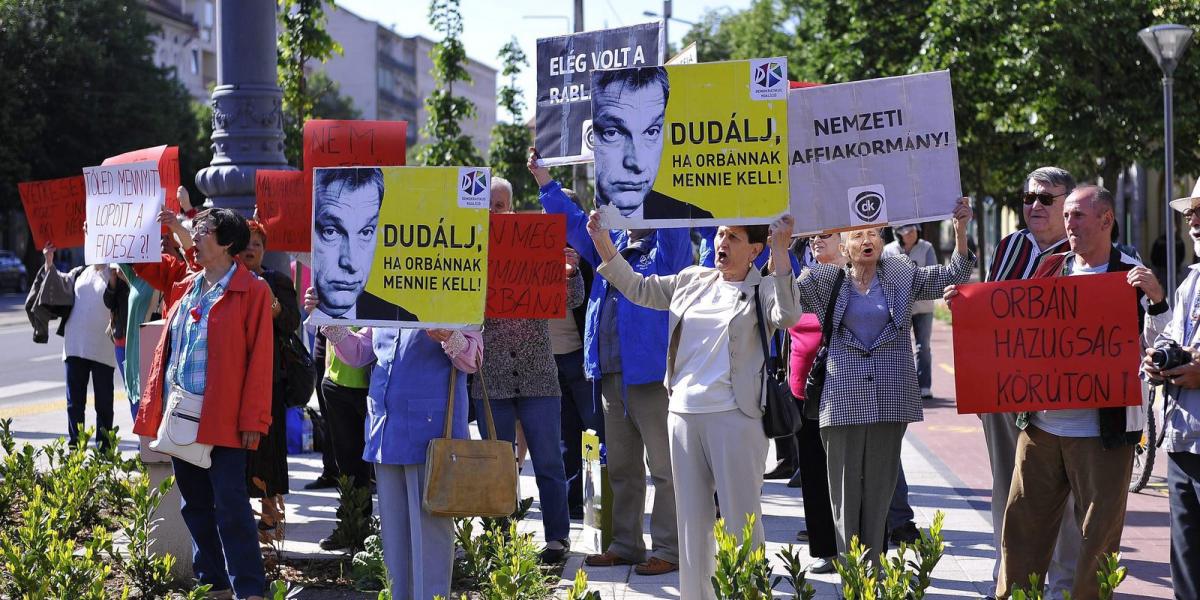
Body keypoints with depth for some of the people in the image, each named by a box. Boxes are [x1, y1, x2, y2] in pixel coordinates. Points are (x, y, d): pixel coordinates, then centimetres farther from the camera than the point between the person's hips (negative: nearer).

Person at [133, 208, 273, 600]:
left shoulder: (252, 292, -7)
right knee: (195, 505, 12)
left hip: (223, 422, -7)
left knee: (231, 506, -7)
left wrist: (253, 419, -14)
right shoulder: (184, 289, 13)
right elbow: (165, 351, 17)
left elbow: (260, 358, -10)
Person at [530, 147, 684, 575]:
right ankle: (625, 544, 21)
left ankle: (668, 550, -3)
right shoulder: (613, 246, 18)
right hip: (611, 375, 8)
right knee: (622, 468, 13)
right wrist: (544, 181, 19)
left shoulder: (667, 248, -2)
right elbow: (575, 224, 23)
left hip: (652, 375, -8)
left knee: (663, 467, -5)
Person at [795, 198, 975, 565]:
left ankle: (872, 566, 12)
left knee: (880, 483, 5)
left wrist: (960, 231, -6)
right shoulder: (826, 281, 6)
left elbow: (952, 277, 7)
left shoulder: (901, 277, 9)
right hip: (844, 397, -1)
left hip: (890, 397, 1)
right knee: (845, 485, 0)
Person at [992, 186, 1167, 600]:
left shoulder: (1133, 277, -4)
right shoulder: (1051, 269, 10)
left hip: (1103, 432, -4)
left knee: (1099, 534, 2)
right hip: (1041, 423, 4)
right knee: (1023, 525, 9)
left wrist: (1156, 298, -24)